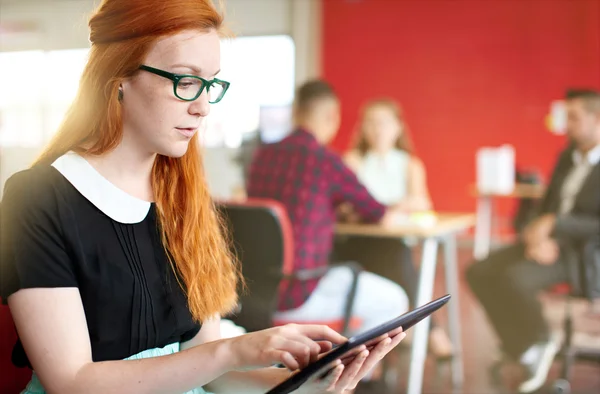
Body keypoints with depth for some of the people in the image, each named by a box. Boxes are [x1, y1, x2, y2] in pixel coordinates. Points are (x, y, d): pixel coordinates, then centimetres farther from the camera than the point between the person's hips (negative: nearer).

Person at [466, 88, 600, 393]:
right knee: (479, 272, -12)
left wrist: (554, 224, -22)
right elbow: (547, 207, 11)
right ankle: (530, 346, -3)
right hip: (549, 242, 7)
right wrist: (538, 237, -11)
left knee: (514, 276, -31)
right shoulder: (567, 156, 11)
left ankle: (538, 342, -2)